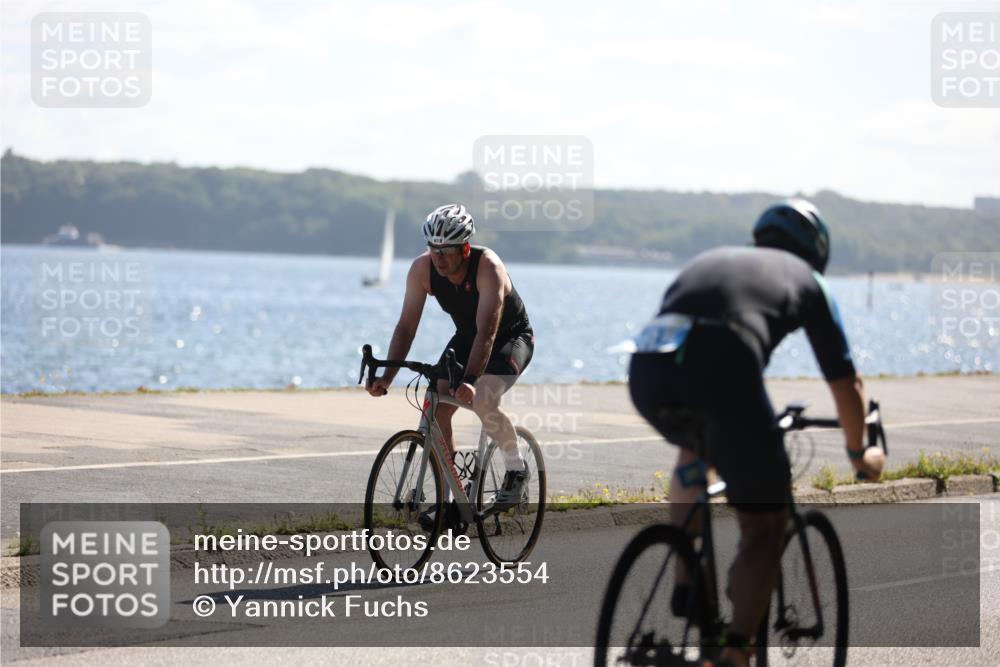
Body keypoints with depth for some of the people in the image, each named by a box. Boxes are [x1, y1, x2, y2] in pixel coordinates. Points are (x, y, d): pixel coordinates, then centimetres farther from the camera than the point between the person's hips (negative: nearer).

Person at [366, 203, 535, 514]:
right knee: (437, 409, -11)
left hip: (512, 337, -6)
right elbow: (406, 326, -18)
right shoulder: (422, 268, -20)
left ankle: (516, 469, -4)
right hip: (466, 337, 6)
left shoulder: (488, 267, -34)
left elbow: (487, 332, -42)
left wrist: (470, 380, -55)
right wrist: (386, 377, -30)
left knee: (482, 401, -30)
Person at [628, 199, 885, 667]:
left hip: (647, 370, 4)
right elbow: (845, 385, 30)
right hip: (725, 372, -4)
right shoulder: (805, 279, 28)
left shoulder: (708, 261, 38)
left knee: (695, 449, 39)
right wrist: (860, 455, 48)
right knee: (764, 524, 14)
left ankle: (684, 584, 27)